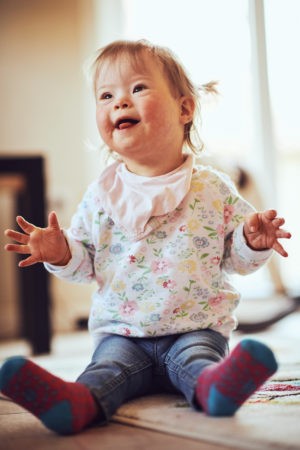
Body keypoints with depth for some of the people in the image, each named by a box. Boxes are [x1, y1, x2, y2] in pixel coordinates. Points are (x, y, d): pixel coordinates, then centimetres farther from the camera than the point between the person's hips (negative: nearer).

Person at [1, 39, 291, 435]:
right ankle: (81, 403, -54)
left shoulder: (214, 189, 2)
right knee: (110, 366, -26)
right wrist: (61, 252, -11)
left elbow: (236, 259, 7)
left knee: (195, 358, -30)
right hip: (122, 331, 1)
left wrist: (253, 243, -15)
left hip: (196, 326, -1)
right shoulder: (102, 195, 6)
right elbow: (85, 263, 11)